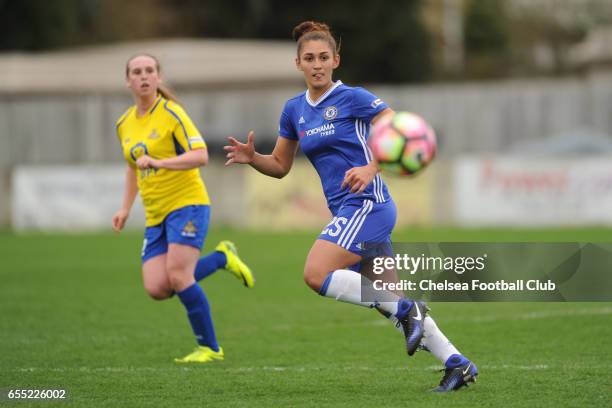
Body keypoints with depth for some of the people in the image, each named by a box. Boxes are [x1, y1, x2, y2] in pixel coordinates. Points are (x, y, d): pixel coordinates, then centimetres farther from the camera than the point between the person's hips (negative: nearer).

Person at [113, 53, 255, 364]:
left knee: (178, 276, -20)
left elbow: (200, 156, -20)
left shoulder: (171, 113, -9)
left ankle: (209, 348, -3)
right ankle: (221, 258, 16)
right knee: (156, 289, -7)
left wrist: (158, 163, -28)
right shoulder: (124, 124, 12)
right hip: (155, 215, 7)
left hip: (186, 202, -7)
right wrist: (125, 209, 19)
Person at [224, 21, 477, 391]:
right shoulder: (294, 110, 12)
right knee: (388, 299, 7)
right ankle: (457, 364, 12)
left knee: (317, 275, -21)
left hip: (367, 203, -8)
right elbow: (280, 166, 19)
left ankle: (404, 310, -13)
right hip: (346, 211, 8)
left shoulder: (353, 98, -9)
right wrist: (252, 158, -1)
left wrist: (372, 167, -28)